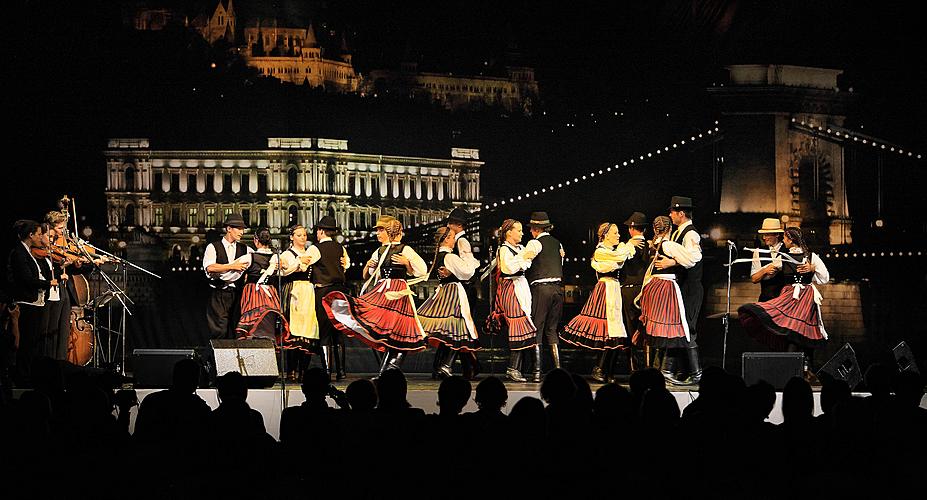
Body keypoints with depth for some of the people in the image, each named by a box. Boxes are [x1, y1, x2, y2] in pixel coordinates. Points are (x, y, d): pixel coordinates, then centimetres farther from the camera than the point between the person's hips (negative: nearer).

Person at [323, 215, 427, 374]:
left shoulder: (405, 250, -1)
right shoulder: (378, 252, 17)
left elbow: (421, 271, -3)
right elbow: (367, 277, 22)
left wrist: (406, 262, -14)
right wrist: (368, 267, 2)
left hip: (397, 293, -6)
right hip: (380, 292, 6)